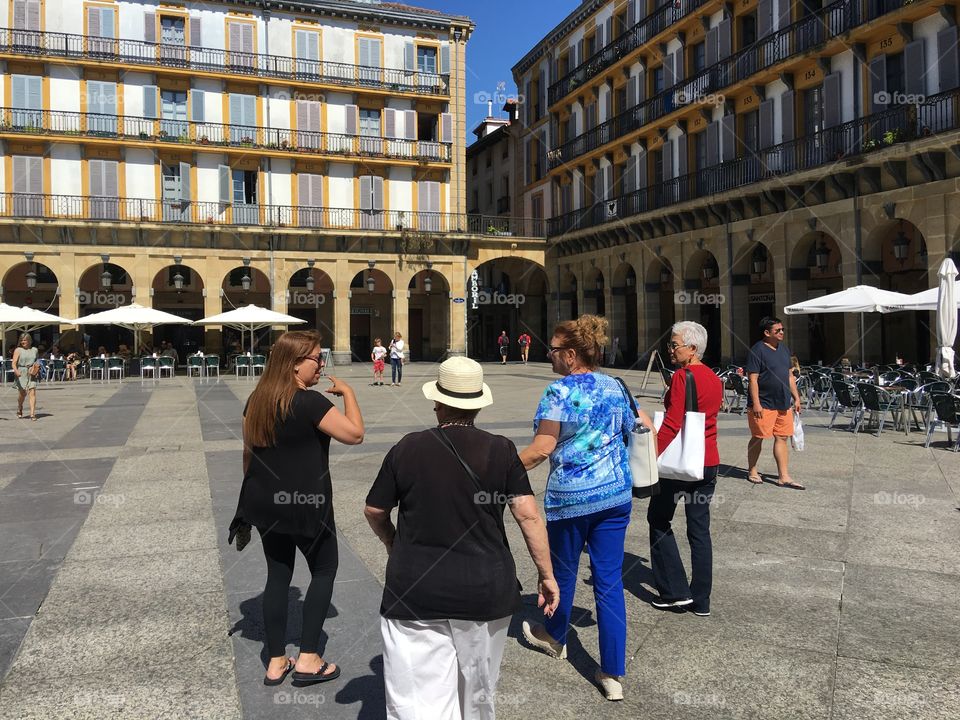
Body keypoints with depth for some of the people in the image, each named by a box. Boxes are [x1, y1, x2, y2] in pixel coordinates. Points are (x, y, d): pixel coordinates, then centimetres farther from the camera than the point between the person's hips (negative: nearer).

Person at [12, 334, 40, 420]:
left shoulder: (34, 350, 10)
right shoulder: (18, 350, -1)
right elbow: (14, 363, -11)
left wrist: (37, 369, 9)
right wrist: (16, 371, -29)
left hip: (32, 374, 2)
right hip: (21, 373, -1)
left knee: (32, 393, -9)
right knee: (22, 393, 6)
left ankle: (32, 413, -11)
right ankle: (19, 409, 36)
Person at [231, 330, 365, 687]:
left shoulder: (256, 399, 5)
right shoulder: (310, 402, -19)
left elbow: (248, 452, 12)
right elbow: (355, 433, -20)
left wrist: (255, 493, 22)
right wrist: (347, 392, -8)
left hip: (267, 503, 7)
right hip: (306, 504, -7)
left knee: (278, 575, 15)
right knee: (324, 570, 12)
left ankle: (276, 662, 22)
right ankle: (308, 659, 12)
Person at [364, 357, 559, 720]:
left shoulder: (407, 448, -4)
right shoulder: (501, 450, -6)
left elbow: (374, 511, 6)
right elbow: (528, 515, -8)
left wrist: (393, 544, 25)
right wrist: (546, 574, 2)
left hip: (415, 592, -1)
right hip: (485, 592, 1)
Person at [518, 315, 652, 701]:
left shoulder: (559, 391, -14)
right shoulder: (615, 386, 4)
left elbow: (542, 448, -20)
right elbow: (643, 428, 13)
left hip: (570, 495, -5)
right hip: (615, 493, 5)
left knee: (564, 571, 19)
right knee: (610, 580, 8)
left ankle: (555, 637, 44)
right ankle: (613, 674, 11)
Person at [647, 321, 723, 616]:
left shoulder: (683, 376, -16)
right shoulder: (714, 379, 10)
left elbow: (671, 425, -23)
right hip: (708, 463, 8)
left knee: (659, 520, 9)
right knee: (700, 529, 13)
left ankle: (675, 591, 10)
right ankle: (701, 600, 20)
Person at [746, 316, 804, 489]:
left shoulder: (784, 349, 13)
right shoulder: (757, 351, -11)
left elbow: (789, 375, 19)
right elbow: (753, 379, -15)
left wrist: (796, 397, 15)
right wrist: (756, 403, -19)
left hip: (784, 404, 7)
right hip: (764, 404, -7)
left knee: (782, 438, 7)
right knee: (758, 438, 3)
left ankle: (784, 477, 10)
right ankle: (752, 471, 19)